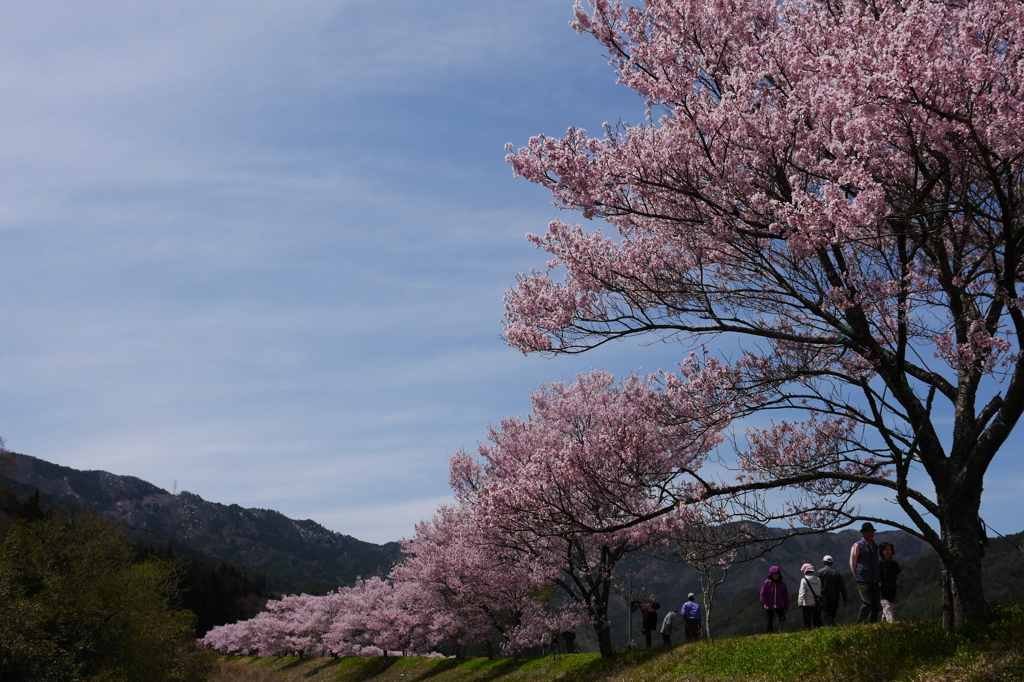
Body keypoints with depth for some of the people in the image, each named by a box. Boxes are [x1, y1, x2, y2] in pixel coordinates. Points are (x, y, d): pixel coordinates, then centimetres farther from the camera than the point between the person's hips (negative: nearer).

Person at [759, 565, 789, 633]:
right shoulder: (767, 583, -1)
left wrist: (786, 607, 12)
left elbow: (785, 596, 14)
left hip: (780, 606, 1)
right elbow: (763, 594, -2)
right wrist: (764, 604, -13)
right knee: (771, 622, 4)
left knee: (782, 619, -16)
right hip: (769, 607, -1)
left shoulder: (782, 584, 8)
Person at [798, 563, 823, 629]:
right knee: (817, 621, 9)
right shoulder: (818, 580, 7)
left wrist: (800, 604, -18)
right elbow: (820, 591, 12)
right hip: (816, 604, 4)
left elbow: (802, 592, -15)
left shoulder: (804, 580, -8)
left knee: (807, 622, 1)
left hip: (807, 604, -4)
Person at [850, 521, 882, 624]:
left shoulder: (875, 546, 18)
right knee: (867, 603, -16)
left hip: (874, 581, 6)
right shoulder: (857, 546, 0)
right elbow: (852, 564, 1)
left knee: (876, 605, 1)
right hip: (863, 581, -6)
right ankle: (860, 626, -7)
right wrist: (857, 578, -4)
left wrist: (878, 578, 17)